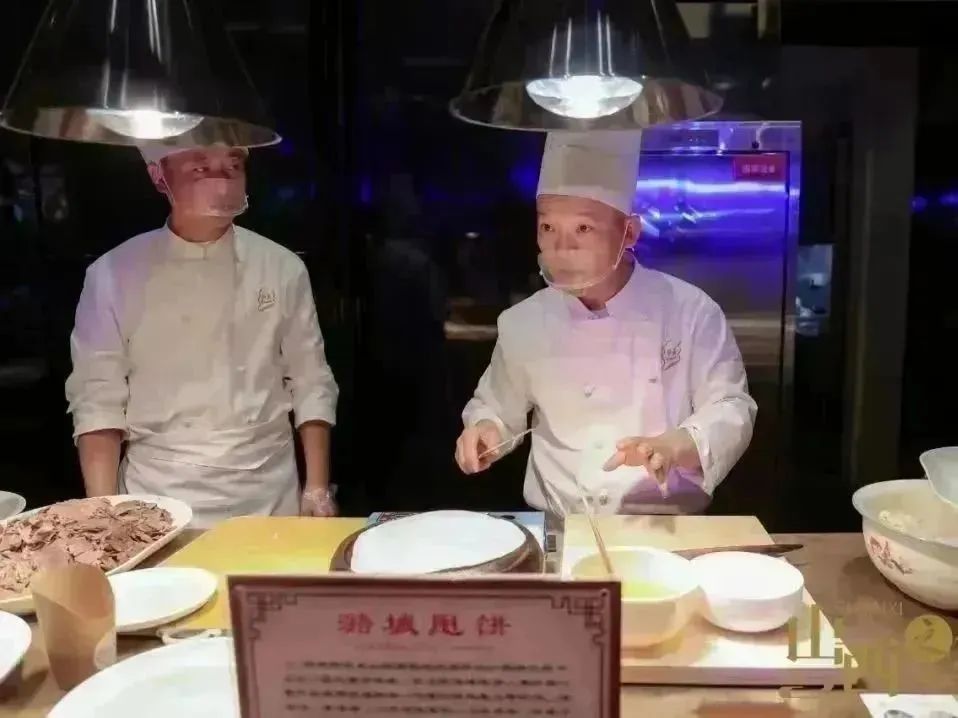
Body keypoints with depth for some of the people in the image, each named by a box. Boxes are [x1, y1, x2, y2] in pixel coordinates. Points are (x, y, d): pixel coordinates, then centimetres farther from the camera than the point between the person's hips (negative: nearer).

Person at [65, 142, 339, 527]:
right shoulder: (114, 273, -5)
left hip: (268, 496, 2)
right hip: (160, 500, -1)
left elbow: (310, 384, 1)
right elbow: (97, 399, -4)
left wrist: (318, 488, -3)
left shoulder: (282, 268, -2)